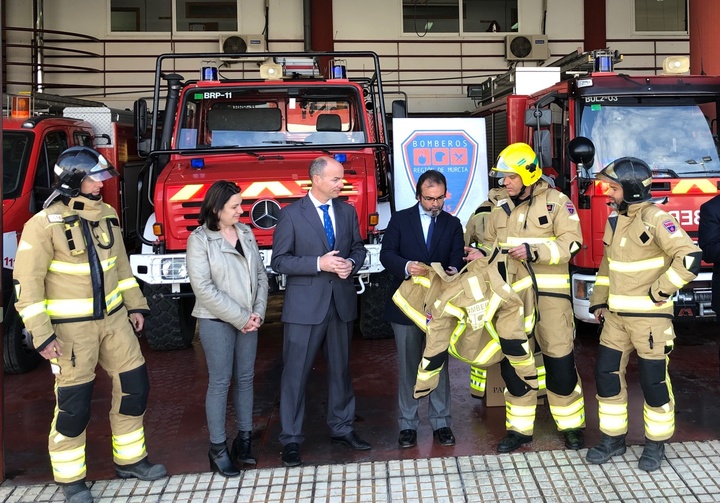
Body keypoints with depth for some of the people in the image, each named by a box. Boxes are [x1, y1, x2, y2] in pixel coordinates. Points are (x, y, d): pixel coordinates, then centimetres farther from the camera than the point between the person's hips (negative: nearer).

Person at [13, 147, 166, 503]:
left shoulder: (107, 215, 6)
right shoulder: (45, 224, -14)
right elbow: (27, 282, -13)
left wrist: (135, 305, 15)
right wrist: (41, 335, -17)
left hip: (113, 319, 6)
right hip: (71, 328, -6)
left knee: (134, 385, 10)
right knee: (73, 404, 2)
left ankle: (130, 460, 29)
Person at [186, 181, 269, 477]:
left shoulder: (245, 232, 6)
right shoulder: (200, 240, -10)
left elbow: (260, 275, 9)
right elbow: (204, 288, -16)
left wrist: (257, 313, -4)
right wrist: (241, 318, -15)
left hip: (248, 319, 5)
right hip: (217, 322, -5)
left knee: (245, 378, 11)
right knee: (220, 382, 0)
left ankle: (244, 439, 22)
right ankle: (217, 448, 10)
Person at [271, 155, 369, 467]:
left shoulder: (347, 211, 7)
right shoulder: (291, 214, -7)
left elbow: (359, 248, 15)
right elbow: (279, 261, -9)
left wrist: (351, 263, -8)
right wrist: (319, 263, -19)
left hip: (341, 302, 5)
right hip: (305, 305, -5)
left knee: (340, 369, 15)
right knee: (295, 373, 0)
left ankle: (342, 429, 29)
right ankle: (291, 439, 10)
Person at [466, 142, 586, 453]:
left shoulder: (556, 202, -3)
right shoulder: (501, 207, 13)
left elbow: (571, 242, -11)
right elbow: (492, 244, 19)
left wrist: (533, 251, -21)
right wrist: (481, 255, -2)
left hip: (550, 290, -5)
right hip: (513, 292, 5)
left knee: (559, 357, -1)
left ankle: (572, 425, 14)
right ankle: (519, 428, 18)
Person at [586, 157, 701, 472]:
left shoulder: (655, 219, -16)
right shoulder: (615, 219, 9)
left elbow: (690, 258, -25)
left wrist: (659, 292, -19)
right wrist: (599, 300, 16)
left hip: (649, 316, -7)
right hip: (617, 315, 8)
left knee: (653, 379, 3)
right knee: (607, 373, 8)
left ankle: (656, 444, 20)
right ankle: (613, 439, 22)